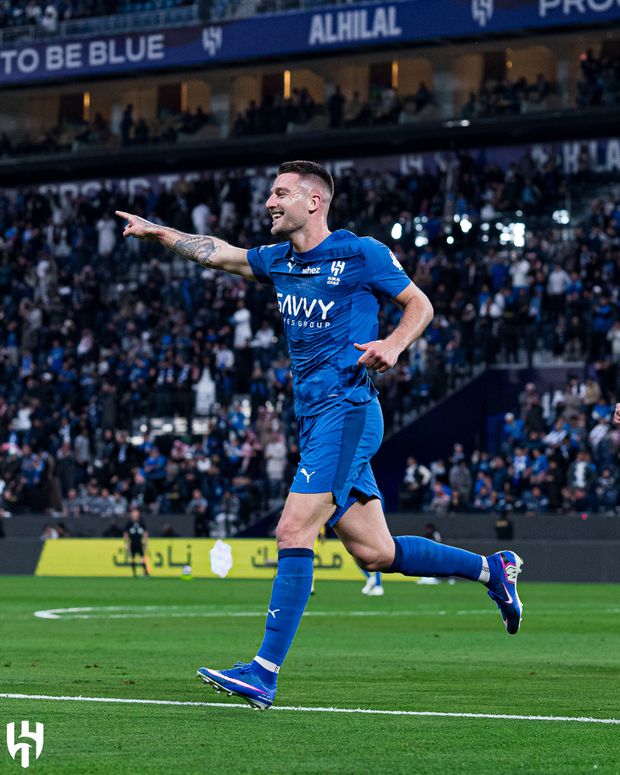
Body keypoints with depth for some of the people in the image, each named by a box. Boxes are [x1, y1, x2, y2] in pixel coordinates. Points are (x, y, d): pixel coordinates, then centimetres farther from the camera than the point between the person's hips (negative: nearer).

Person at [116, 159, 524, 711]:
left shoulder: (362, 254, -6)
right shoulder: (278, 260, 14)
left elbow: (420, 304, 3)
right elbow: (218, 253, 26)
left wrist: (393, 345, -15)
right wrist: (158, 232, 16)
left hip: (346, 411, -8)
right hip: (315, 417, 8)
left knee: (294, 532, -17)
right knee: (375, 553, 9)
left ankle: (265, 672, -18)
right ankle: (493, 569, 26)